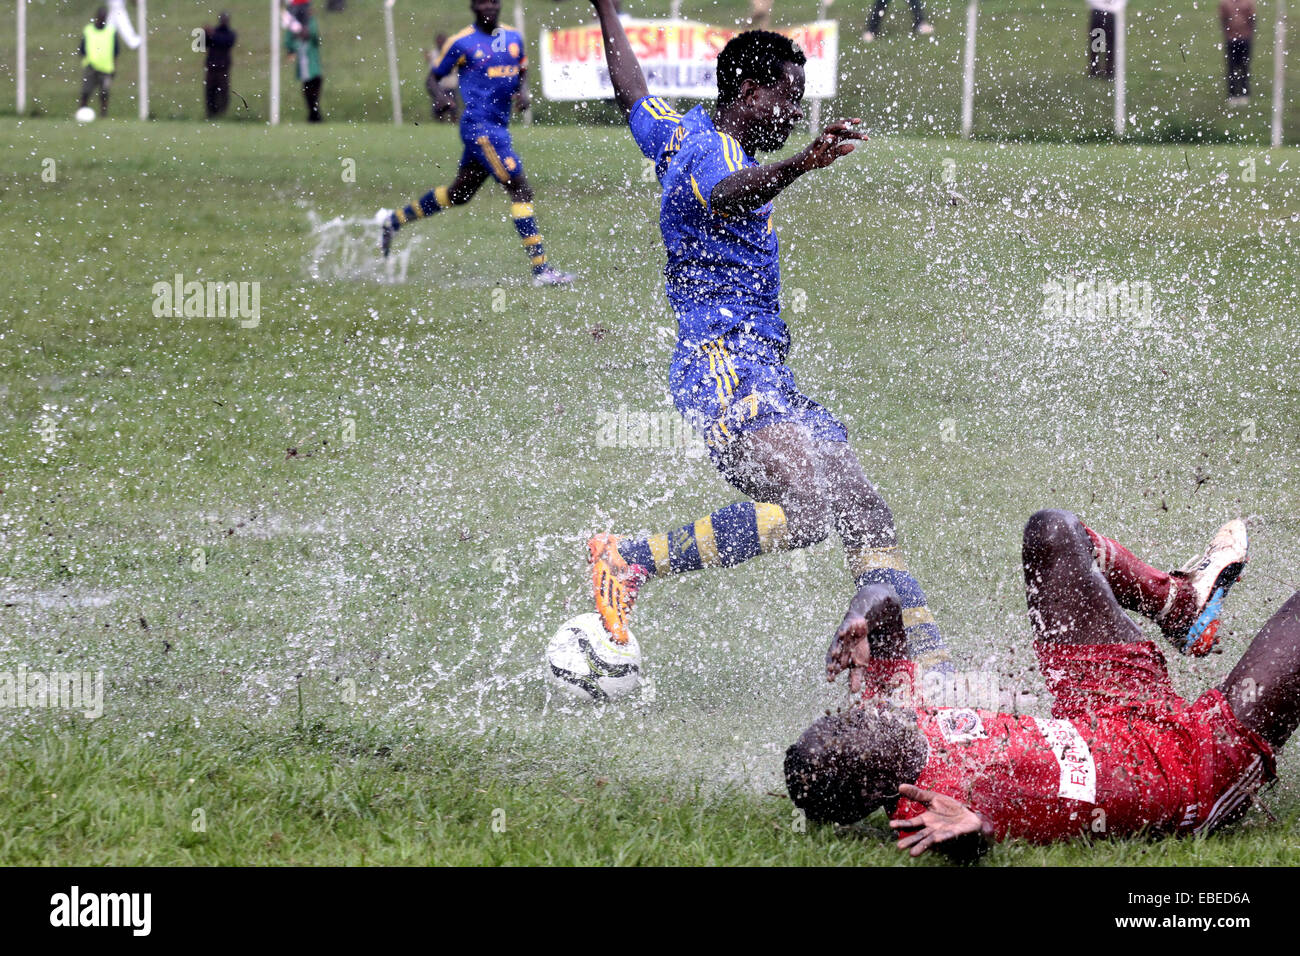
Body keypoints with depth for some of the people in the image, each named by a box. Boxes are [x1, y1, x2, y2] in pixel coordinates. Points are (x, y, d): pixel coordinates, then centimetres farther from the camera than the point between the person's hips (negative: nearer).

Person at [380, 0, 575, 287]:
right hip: (479, 126, -8)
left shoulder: (513, 37, 9)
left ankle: (393, 221, 37)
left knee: (460, 193, 20)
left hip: (498, 127, 8)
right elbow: (436, 76, 2)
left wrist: (523, 91, 1)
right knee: (520, 190, -14)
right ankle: (541, 269, -12)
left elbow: (522, 71, 23)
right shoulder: (462, 43, -7)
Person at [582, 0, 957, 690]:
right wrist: (798, 165, -55)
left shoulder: (678, 135, 20)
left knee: (867, 519, -2)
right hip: (725, 368, -11)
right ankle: (628, 561, -22)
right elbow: (729, 195, -35)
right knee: (814, 505, -31)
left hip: (764, 369, 11)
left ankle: (932, 667, -10)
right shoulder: (712, 150, -10)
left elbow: (630, 91, 39)